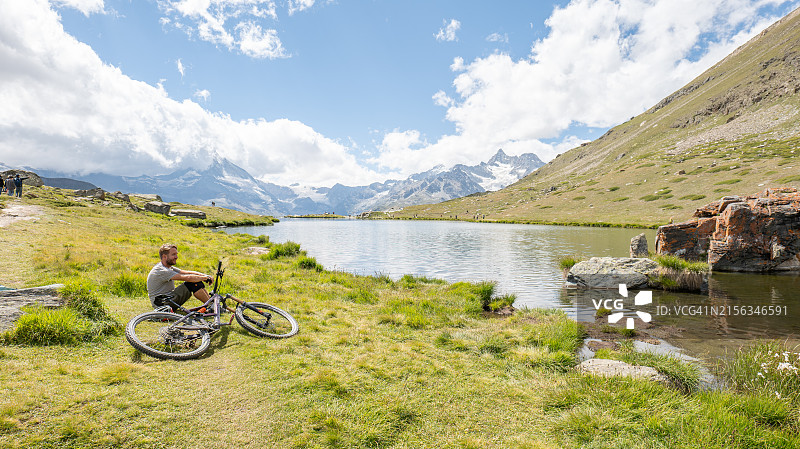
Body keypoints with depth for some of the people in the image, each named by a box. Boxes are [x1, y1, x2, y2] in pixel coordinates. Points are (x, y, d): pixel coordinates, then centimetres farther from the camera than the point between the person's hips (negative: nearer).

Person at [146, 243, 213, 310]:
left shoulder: (169, 268, 11)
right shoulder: (160, 271, -21)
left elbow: (187, 272, 3)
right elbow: (187, 278, -28)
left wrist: (204, 275, -11)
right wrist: (204, 278, -18)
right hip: (162, 304, -10)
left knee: (198, 282, 0)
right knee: (194, 284, -20)